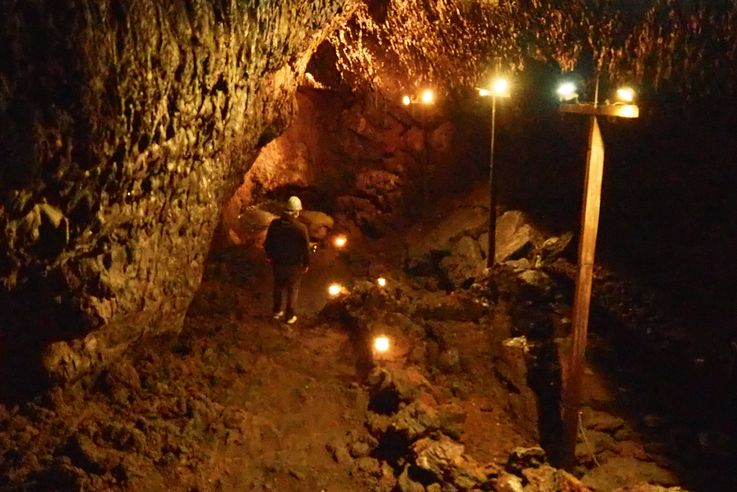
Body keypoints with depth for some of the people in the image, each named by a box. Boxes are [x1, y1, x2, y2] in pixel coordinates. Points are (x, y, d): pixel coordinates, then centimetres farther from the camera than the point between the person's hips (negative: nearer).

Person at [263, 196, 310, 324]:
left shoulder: (275, 224, -15)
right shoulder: (301, 228, -25)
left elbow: (267, 243, -3)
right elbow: (305, 248, -16)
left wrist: (269, 256, 16)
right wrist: (306, 264, 0)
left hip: (277, 263, 3)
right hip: (294, 265, -3)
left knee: (278, 287, 25)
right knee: (292, 290, 18)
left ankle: (277, 311, 41)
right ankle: (290, 316, 29)